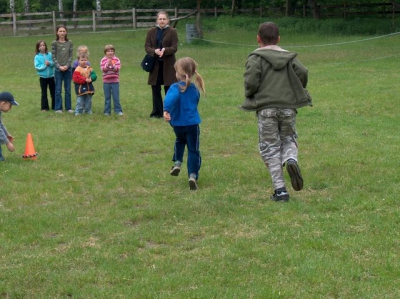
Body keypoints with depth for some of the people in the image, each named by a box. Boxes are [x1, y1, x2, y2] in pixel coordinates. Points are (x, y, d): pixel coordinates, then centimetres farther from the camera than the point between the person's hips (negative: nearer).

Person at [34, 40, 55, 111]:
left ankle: (54, 106, 18)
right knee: (44, 93, 6)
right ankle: (45, 107, 12)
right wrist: (44, 65, -19)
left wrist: (50, 63, -23)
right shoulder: (37, 57, -6)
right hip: (43, 77, -1)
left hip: (51, 76, 1)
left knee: (53, 92, 9)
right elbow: (37, 67, -12)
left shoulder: (50, 55, -2)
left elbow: (54, 63, -5)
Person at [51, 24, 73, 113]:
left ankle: (68, 107, 13)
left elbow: (71, 56, 3)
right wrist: (59, 66, -12)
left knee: (68, 89, 6)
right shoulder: (54, 43, 0)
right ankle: (58, 108, 8)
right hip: (58, 69, -1)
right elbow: (53, 57, -2)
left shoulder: (69, 43, 5)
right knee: (58, 90, 2)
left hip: (67, 68, 2)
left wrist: (67, 66, -10)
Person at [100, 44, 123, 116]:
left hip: (115, 81, -1)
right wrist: (107, 64, -24)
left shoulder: (117, 60, 1)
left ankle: (118, 110, 6)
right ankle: (107, 111, 13)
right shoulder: (103, 60, 1)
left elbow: (117, 69, -9)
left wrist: (112, 65, -24)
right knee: (107, 97, 7)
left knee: (116, 97, 1)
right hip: (106, 81, 1)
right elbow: (103, 69, -9)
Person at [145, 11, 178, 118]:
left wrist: (165, 50, -27)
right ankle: (157, 112, 16)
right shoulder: (151, 32, 6)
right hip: (155, 64, 3)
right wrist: (154, 51, -20)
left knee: (169, 89, 1)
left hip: (168, 64, -3)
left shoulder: (172, 31, -2)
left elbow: (174, 48, -8)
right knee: (155, 89, 6)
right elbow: (147, 47, 1)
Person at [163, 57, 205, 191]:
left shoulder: (175, 87, -13)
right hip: (192, 124, 1)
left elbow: (171, 97, -35)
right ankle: (193, 175, -9)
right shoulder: (195, 88, 4)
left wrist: (166, 110, -46)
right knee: (193, 150, 3)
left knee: (180, 141, 31)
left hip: (178, 124, -1)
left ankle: (177, 163, 21)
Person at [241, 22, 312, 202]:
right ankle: (291, 159, -16)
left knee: (270, 148, 5)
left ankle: (280, 189, -1)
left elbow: (251, 81, -12)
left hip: (266, 108, -3)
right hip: (288, 107, 3)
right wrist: (297, 91, 12)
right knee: (289, 139, 21)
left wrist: (249, 94, 8)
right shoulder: (290, 57, 11)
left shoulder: (256, 58, 0)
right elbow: (303, 72, -4)